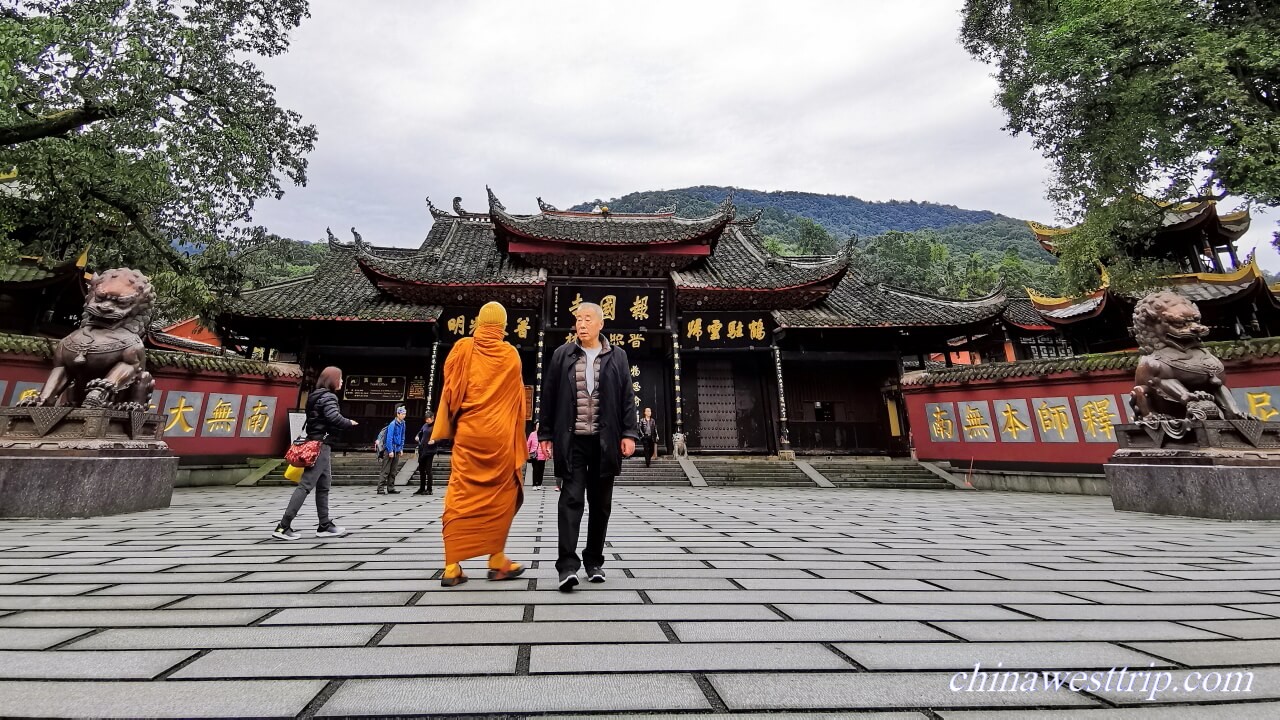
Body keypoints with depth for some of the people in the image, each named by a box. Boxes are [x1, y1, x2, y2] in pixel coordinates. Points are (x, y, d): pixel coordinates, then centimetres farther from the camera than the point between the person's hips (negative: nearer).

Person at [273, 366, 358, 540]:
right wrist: (350, 423, -10)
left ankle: (324, 525, 15)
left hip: (314, 443, 10)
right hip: (321, 445, -10)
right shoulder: (328, 396, -12)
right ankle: (283, 526, -6)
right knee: (306, 485, -8)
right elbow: (334, 418, -25)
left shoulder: (316, 395, 17)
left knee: (324, 486, 11)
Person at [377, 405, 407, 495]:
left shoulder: (402, 424, 8)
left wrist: (401, 449, 14)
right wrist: (390, 451, -17)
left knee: (393, 471, 11)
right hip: (390, 449, -8)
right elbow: (389, 438, -17)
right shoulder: (392, 424, -15)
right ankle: (380, 489, -1)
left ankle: (391, 488, 16)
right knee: (385, 471, -5)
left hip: (397, 450, 8)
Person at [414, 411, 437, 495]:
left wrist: (434, 441, -30)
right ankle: (421, 489, 23)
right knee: (421, 470, 13)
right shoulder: (425, 425, 11)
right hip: (422, 450, 7)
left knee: (428, 470, -4)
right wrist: (418, 437, 8)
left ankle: (429, 490, 3)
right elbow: (420, 432, 28)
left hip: (429, 451, -7)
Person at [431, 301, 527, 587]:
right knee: (499, 496, 10)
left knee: (460, 496, 4)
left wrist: (447, 429, 11)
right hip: (500, 435, -1)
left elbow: (450, 390, 3)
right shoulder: (511, 354, 2)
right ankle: (497, 561, 15)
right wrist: (517, 441, 15)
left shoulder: (463, 348, 2)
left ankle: (452, 566, 4)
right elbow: (516, 399, 7)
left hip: (468, 433, 1)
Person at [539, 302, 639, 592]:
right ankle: (568, 564, -4)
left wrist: (629, 433, -2)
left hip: (605, 441, 1)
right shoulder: (562, 355, 6)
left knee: (600, 503, 8)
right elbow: (548, 396, 8)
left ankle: (594, 561, 22)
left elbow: (627, 398, 6)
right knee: (571, 498, -8)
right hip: (572, 440, -1)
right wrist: (546, 434, 5)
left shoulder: (617, 356, 7)